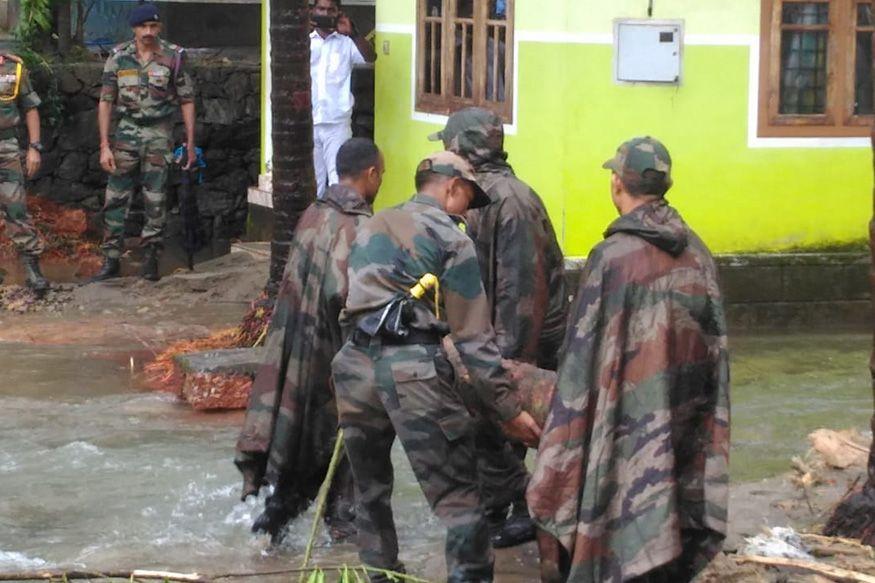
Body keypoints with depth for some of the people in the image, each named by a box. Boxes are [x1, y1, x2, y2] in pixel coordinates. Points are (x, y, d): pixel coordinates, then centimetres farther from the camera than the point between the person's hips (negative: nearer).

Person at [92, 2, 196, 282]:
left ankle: (151, 259, 10)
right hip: (127, 132, 1)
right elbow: (106, 102, 1)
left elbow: (187, 101, 3)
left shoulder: (174, 57, -4)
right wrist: (104, 146, -5)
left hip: (159, 135, -1)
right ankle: (111, 259, 7)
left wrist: (191, 144, 1)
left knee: (155, 201, 0)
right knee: (115, 198, 0)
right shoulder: (119, 58, -2)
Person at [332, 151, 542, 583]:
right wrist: (508, 409, 0)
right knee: (460, 504, -3)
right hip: (413, 369, -6)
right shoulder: (450, 238, 2)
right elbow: (473, 336, -2)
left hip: (354, 364, 6)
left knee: (371, 492, 21)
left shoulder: (371, 227, 21)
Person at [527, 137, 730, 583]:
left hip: (630, 417, -5)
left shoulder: (613, 255, -14)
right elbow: (714, 344, 8)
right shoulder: (697, 252, 4)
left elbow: (585, 350, -12)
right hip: (686, 414, 6)